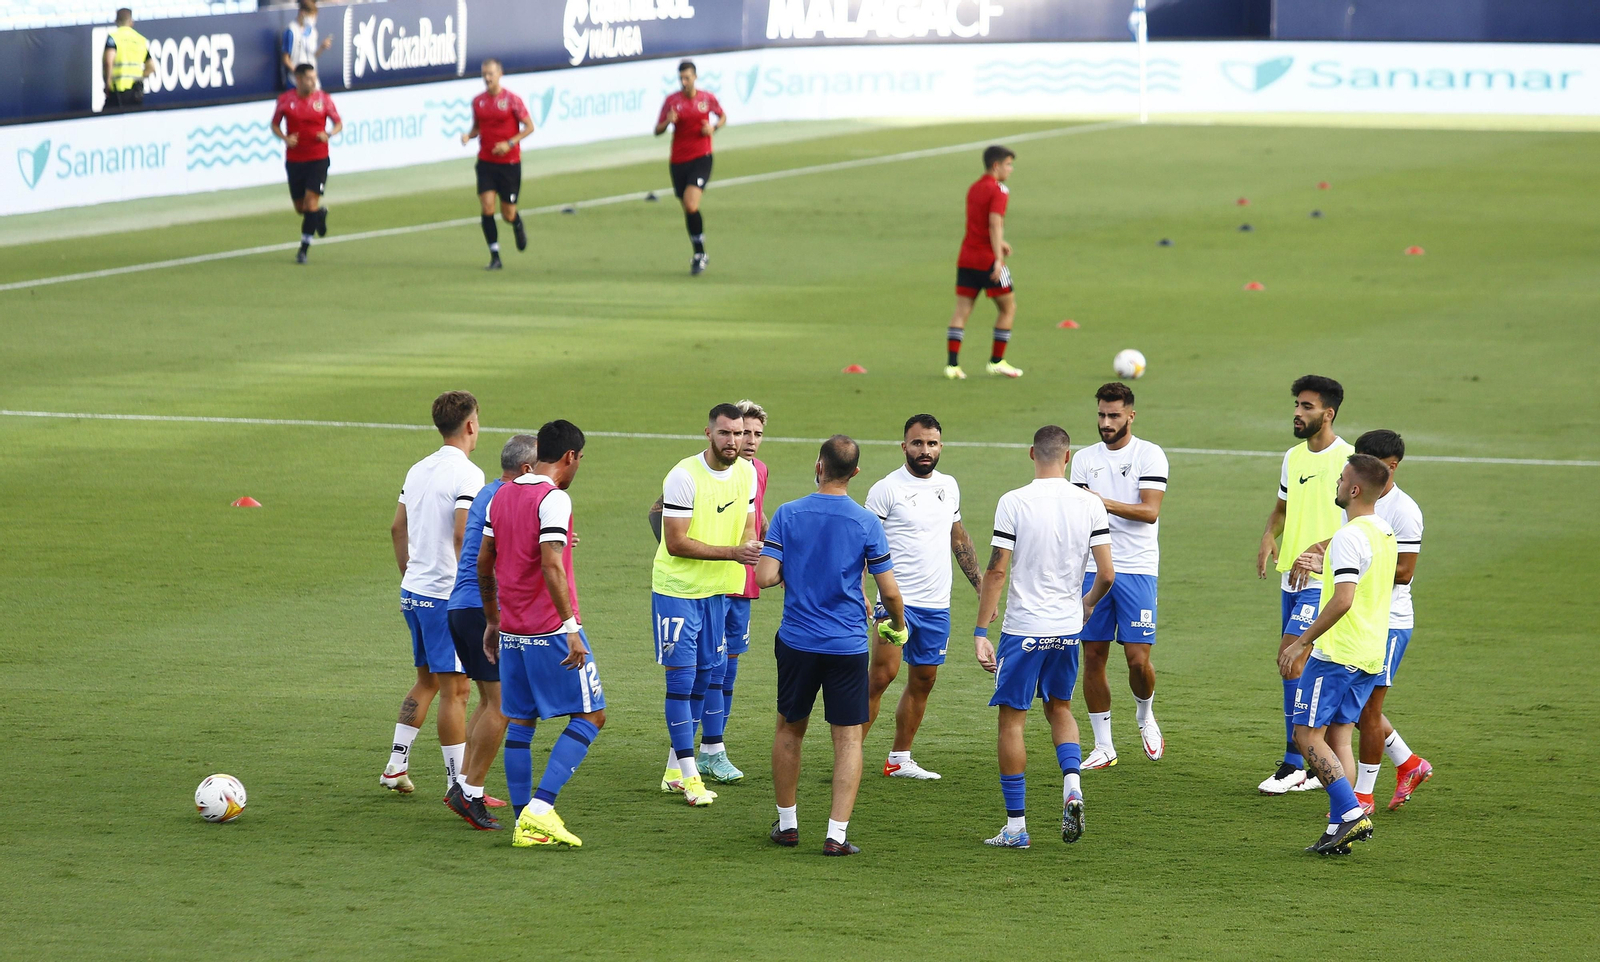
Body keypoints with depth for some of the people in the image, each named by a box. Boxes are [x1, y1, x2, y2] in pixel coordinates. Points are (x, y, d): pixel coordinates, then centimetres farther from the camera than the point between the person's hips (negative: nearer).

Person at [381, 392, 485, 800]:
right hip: (447, 595, -8)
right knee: (454, 688, -3)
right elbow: (463, 535, -22)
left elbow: (397, 529, 18)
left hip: (413, 592, 8)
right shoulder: (467, 474, -13)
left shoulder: (419, 470, 12)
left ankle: (396, 765, 19)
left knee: (427, 679, 20)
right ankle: (458, 785, 0)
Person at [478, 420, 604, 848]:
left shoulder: (501, 496, 11)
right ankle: (539, 808, -11)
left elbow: (484, 564, 16)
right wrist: (570, 626, -24)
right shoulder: (554, 499, -13)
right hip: (550, 630, -8)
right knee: (590, 715, 0)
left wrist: (492, 622, 25)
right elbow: (551, 566, -23)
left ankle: (524, 822, 10)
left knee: (519, 723, 11)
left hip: (511, 631, 8)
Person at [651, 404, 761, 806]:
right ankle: (688, 775, -3)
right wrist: (732, 553, -27)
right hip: (677, 589, -7)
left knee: (705, 675, 11)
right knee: (681, 678, -6)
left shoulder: (746, 472, 3)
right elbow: (676, 543, -21)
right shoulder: (684, 477, -19)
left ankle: (675, 768, 22)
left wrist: (754, 548, -13)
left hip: (719, 591, 7)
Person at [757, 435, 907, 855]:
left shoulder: (788, 514, -5)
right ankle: (837, 833, -5)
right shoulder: (867, 523, -7)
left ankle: (786, 823, 25)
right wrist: (898, 625, 15)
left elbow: (765, 576, -10)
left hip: (797, 642, 1)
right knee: (848, 738, 3)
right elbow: (888, 590, -5)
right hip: (848, 645, -1)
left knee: (789, 730, 18)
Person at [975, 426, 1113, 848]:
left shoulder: (1013, 503, -11)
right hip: (1068, 628, 4)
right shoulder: (1090, 504, -2)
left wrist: (981, 631, -7)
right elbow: (1107, 573, -3)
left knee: (1012, 719, 6)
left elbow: (996, 571, -12)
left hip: (1022, 629, -4)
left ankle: (1016, 825, 7)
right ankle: (1072, 785, 0)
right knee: (1059, 707, 24)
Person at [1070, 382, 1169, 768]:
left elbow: (1150, 510, -13)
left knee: (1138, 659, -7)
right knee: (1093, 657, 0)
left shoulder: (1150, 455, -2)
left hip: (1137, 569, -3)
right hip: (1093, 568, 3)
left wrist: (1105, 503, -23)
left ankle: (1145, 717, 23)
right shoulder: (1085, 459, 11)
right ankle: (1103, 746, 9)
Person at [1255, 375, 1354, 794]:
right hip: (1291, 578, 8)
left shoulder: (1348, 460, -12)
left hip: (1324, 579, -8)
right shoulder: (1293, 457, 12)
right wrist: (1269, 537, 4)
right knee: (1303, 669, 10)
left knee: (1291, 661, -15)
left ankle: (1294, 764, -10)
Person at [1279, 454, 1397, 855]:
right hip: (1370, 656, 9)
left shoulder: (1348, 538, -17)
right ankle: (1339, 831, 7)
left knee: (1308, 734, -4)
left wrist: (1302, 642, -20)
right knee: (1338, 737, 11)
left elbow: (1343, 600, -26)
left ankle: (1350, 813, -13)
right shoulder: (1386, 533, 13)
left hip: (1336, 654, -9)